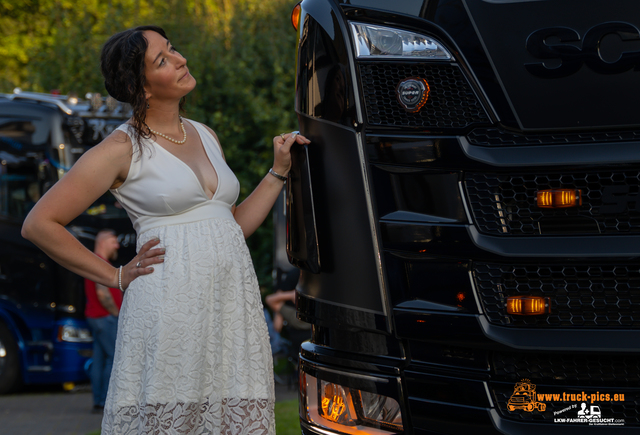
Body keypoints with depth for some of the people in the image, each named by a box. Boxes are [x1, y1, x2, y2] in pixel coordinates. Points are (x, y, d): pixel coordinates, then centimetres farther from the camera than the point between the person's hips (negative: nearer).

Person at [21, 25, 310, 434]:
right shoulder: (123, 149, -4)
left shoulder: (206, 136, 16)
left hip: (234, 304, 6)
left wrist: (279, 170, 13)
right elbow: (40, 224, -5)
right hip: (171, 306, -6)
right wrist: (116, 276, -3)